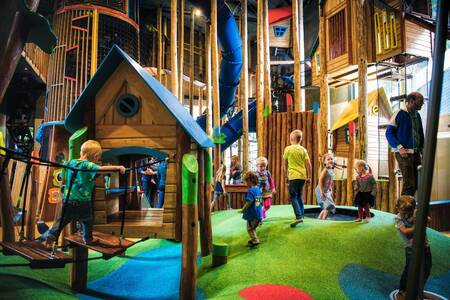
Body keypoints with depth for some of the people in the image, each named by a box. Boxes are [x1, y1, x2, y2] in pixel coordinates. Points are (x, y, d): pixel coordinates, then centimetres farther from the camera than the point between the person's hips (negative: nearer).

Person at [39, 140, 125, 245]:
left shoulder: (70, 162, 6)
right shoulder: (88, 165, -14)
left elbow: (63, 178, 16)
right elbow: (101, 169, -33)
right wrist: (117, 167, -34)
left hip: (68, 200, 4)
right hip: (83, 201, -4)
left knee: (62, 219, 18)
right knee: (87, 220, 18)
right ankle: (88, 239, 32)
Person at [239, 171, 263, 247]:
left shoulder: (250, 190, -20)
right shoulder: (258, 189, 7)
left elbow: (249, 202, -25)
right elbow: (261, 202, 15)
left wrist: (242, 210, -16)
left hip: (252, 214, -9)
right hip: (258, 213, 9)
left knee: (250, 228, 3)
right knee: (253, 228, 22)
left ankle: (255, 240, -1)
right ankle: (253, 239, 32)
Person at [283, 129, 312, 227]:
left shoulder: (288, 149, -2)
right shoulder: (303, 149, 6)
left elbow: (285, 165, 4)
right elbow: (308, 164, 1)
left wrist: (286, 177, 13)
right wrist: (308, 176, 11)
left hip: (293, 176, -5)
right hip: (303, 176, 5)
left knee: (293, 197, -5)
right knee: (299, 196, 19)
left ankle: (298, 216, -19)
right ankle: (301, 215, 22)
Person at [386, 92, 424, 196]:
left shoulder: (417, 116, 15)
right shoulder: (399, 114, -7)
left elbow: (421, 134, 21)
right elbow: (389, 133, -10)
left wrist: (422, 150, 11)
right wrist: (400, 147, -19)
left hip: (416, 153, 7)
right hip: (404, 153, -7)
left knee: (416, 183, 9)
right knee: (409, 184, -10)